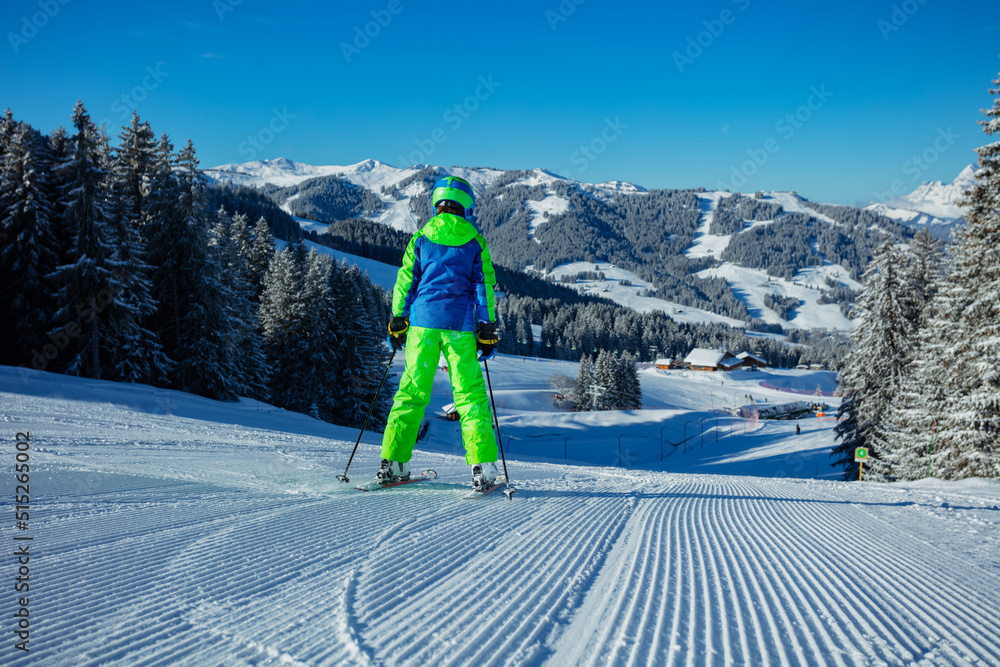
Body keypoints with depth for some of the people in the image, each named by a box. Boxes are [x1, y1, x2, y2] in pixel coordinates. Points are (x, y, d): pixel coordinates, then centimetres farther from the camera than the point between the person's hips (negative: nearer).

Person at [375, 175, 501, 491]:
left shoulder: (422, 237, 8)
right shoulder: (475, 242, 7)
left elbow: (405, 280, 6)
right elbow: (484, 284, 3)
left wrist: (397, 322, 11)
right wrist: (487, 330, 5)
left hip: (423, 321, 1)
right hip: (461, 325, -1)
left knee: (411, 391, 6)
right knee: (470, 393, 0)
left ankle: (393, 463, 3)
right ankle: (483, 467, -7)